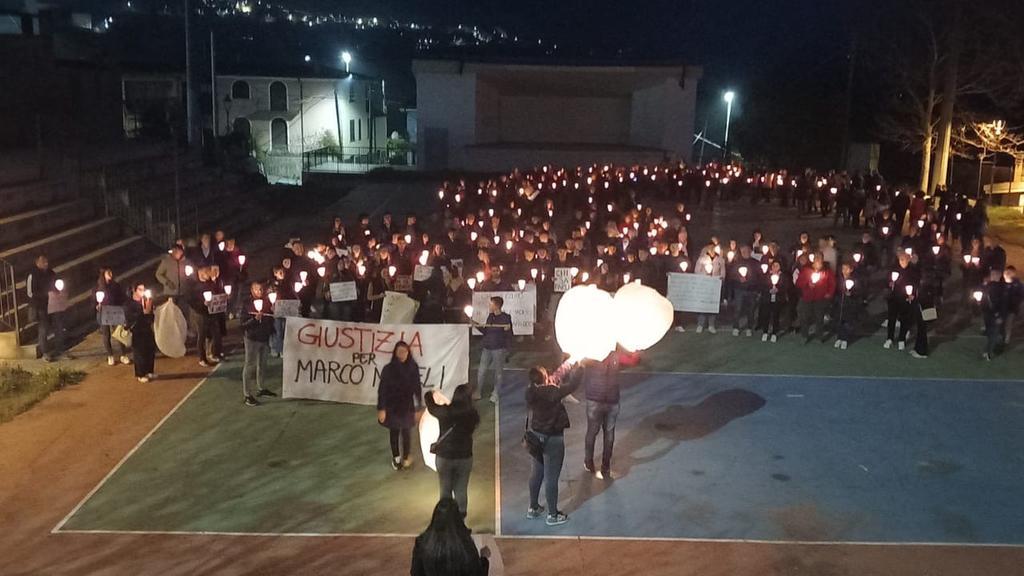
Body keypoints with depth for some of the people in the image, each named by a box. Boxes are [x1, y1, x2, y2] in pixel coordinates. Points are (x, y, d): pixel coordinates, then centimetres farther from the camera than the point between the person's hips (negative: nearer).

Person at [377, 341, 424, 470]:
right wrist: (381, 409, -10)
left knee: (406, 433, 6)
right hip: (392, 407, -1)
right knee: (394, 433, 11)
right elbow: (382, 390, -8)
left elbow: (417, 388, -1)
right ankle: (396, 457, 29)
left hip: (407, 407, 1)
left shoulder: (413, 368, -7)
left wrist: (419, 408, 1)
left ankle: (406, 457, 27)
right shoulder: (388, 369, -12)